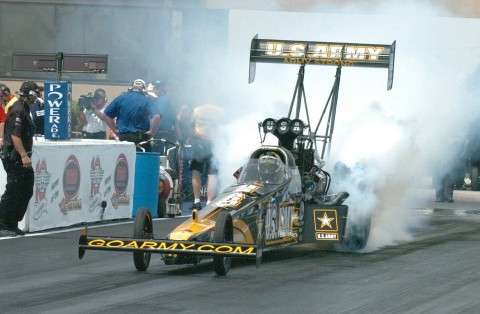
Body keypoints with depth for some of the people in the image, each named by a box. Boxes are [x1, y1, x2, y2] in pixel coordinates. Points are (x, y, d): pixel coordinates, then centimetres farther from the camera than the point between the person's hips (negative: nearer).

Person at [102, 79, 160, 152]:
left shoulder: (120, 98, 6)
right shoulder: (147, 101, -2)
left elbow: (105, 115, 7)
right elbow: (157, 117, -16)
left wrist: (115, 130, 9)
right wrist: (152, 132, -6)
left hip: (123, 137, 2)